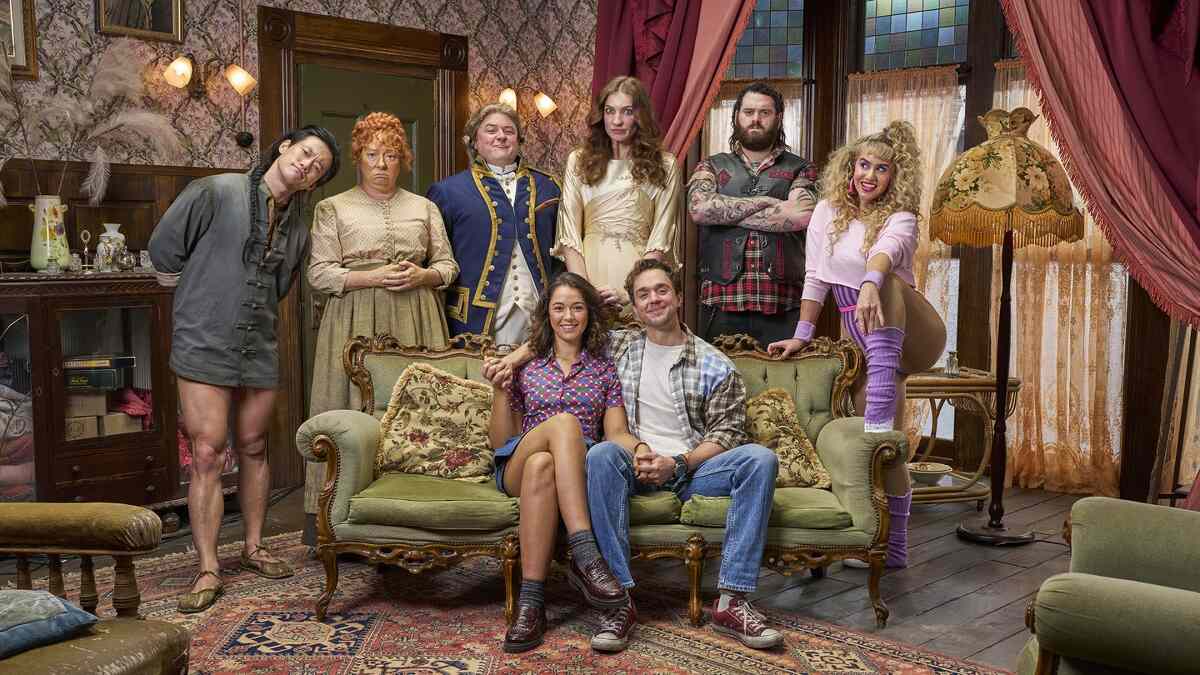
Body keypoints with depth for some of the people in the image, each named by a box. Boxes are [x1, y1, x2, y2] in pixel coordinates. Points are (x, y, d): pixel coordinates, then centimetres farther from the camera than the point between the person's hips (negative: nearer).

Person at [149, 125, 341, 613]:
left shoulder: (298, 229, 9)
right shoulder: (216, 193, -8)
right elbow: (164, 249, -4)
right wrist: (201, 295, 7)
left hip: (260, 350, 5)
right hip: (205, 347, -5)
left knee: (253, 449, 14)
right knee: (207, 454, -6)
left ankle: (253, 547, 28)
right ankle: (208, 570, -1)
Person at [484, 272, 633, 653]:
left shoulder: (604, 369, 17)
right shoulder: (525, 366, 16)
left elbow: (616, 433, 6)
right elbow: (500, 442, 14)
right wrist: (500, 390, -1)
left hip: (581, 471, 0)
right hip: (516, 468, 0)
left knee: (542, 465, -39)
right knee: (564, 421, -36)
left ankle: (531, 600, -44)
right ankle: (585, 556, -47)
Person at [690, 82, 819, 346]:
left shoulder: (800, 169, 11)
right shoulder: (711, 167, 13)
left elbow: (801, 216, -10)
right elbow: (699, 207, -8)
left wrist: (725, 212, -6)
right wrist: (766, 201, -7)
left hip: (783, 304, 0)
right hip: (721, 300, 1)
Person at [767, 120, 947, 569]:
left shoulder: (900, 218, -10)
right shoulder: (828, 212, 4)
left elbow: (886, 250, -34)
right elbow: (815, 277, 8)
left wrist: (870, 285, -56)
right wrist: (802, 335, 7)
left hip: (909, 334, -4)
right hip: (861, 341, 4)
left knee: (887, 283, -35)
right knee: (884, 448, -2)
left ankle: (880, 413, -42)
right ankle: (891, 547, 10)